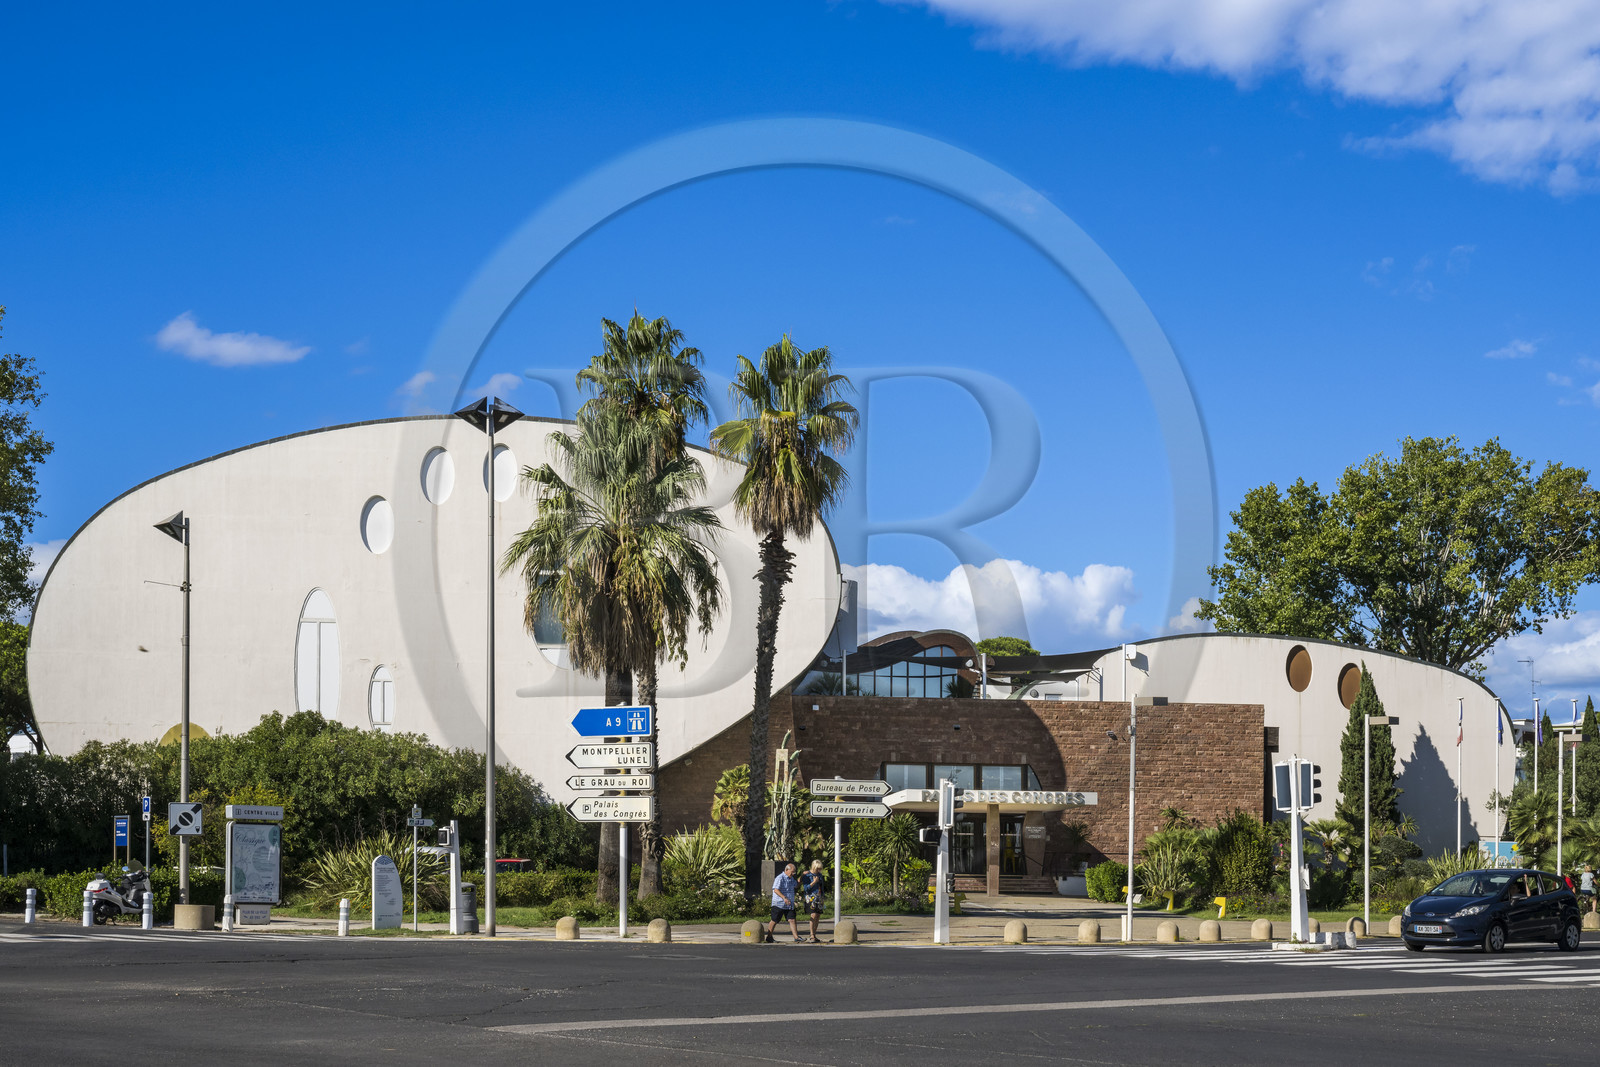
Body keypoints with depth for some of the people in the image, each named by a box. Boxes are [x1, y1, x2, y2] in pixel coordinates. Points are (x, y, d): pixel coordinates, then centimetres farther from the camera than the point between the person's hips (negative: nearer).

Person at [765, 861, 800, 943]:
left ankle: (796, 938, -8)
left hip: (789, 905, 7)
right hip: (779, 904, -7)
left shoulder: (791, 879, 15)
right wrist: (784, 898, -34)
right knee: (774, 921, 3)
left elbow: (796, 886, 31)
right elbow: (776, 890, -23)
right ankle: (769, 937, 15)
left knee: (792, 920, -4)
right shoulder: (780, 878, -13)